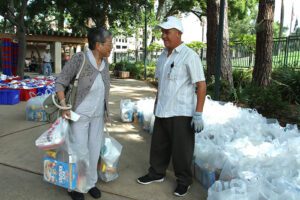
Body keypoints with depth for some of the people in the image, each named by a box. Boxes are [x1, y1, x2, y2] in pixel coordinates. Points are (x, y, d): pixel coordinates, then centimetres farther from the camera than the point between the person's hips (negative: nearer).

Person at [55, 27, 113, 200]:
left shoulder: (105, 63, -1)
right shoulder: (79, 59, -20)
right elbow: (60, 83, -13)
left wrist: (105, 112, 15)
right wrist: (64, 107, -22)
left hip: (98, 115, 6)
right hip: (79, 114, -5)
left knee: (94, 150, 13)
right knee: (80, 151, 2)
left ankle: (90, 183, 31)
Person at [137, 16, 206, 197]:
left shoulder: (189, 56, -12)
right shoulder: (162, 56, 9)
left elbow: (201, 86, -14)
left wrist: (198, 114, -19)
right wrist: (157, 105, 18)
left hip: (181, 113, -6)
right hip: (162, 112, 6)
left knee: (181, 150, 7)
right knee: (159, 146, 17)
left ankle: (184, 181, 28)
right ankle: (157, 173, 37)